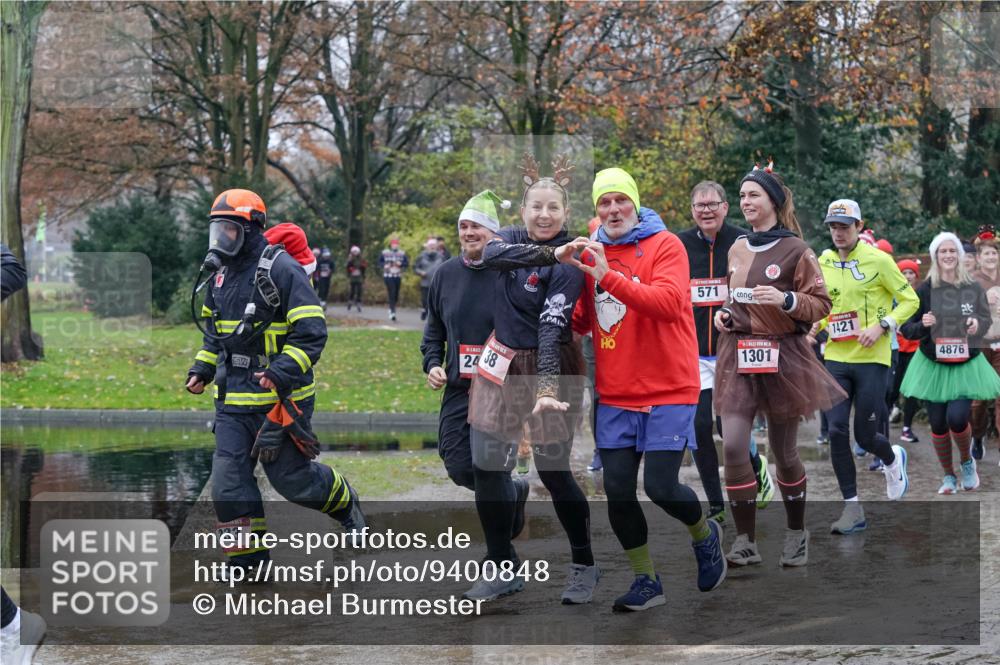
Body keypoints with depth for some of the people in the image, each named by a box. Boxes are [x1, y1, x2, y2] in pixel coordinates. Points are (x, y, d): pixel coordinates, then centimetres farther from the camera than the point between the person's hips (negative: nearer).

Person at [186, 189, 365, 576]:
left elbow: (311, 332, -17)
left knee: (291, 477, 2)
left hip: (280, 396, -7)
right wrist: (202, 369, 13)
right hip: (233, 399, 7)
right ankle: (248, 560, 10)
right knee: (229, 479, 0)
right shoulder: (221, 274, 12)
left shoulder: (281, 270, -13)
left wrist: (282, 372, -26)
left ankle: (346, 504, 32)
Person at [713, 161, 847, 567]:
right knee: (733, 446, -11)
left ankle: (797, 534, 26)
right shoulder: (737, 250, 10)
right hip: (737, 355, 4)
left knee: (783, 451, 6)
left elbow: (821, 305, -6)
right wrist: (724, 314, 6)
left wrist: (786, 300, -23)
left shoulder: (795, 250, -6)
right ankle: (746, 541, -4)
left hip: (783, 357, -4)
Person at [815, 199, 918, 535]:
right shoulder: (822, 264, 8)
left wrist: (882, 326, -16)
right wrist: (816, 324, -1)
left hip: (872, 359, -4)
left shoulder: (878, 260, -6)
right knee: (837, 432, -7)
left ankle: (893, 460, 36)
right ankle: (852, 508, 2)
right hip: (836, 359, 4)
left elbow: (910, 300, -3)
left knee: (865, 436, -1)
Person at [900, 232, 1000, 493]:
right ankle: (948, 475, 23)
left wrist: (978, 324, -14)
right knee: (938, 424, 3)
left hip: (966, 365, -1)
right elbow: (906, 330, -1)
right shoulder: (924, 290, -4)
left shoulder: (974, 288, -2)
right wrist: (923, 324, -22)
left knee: (957, 418, -15)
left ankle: (967, 462, 15)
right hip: (933, 365, 1)